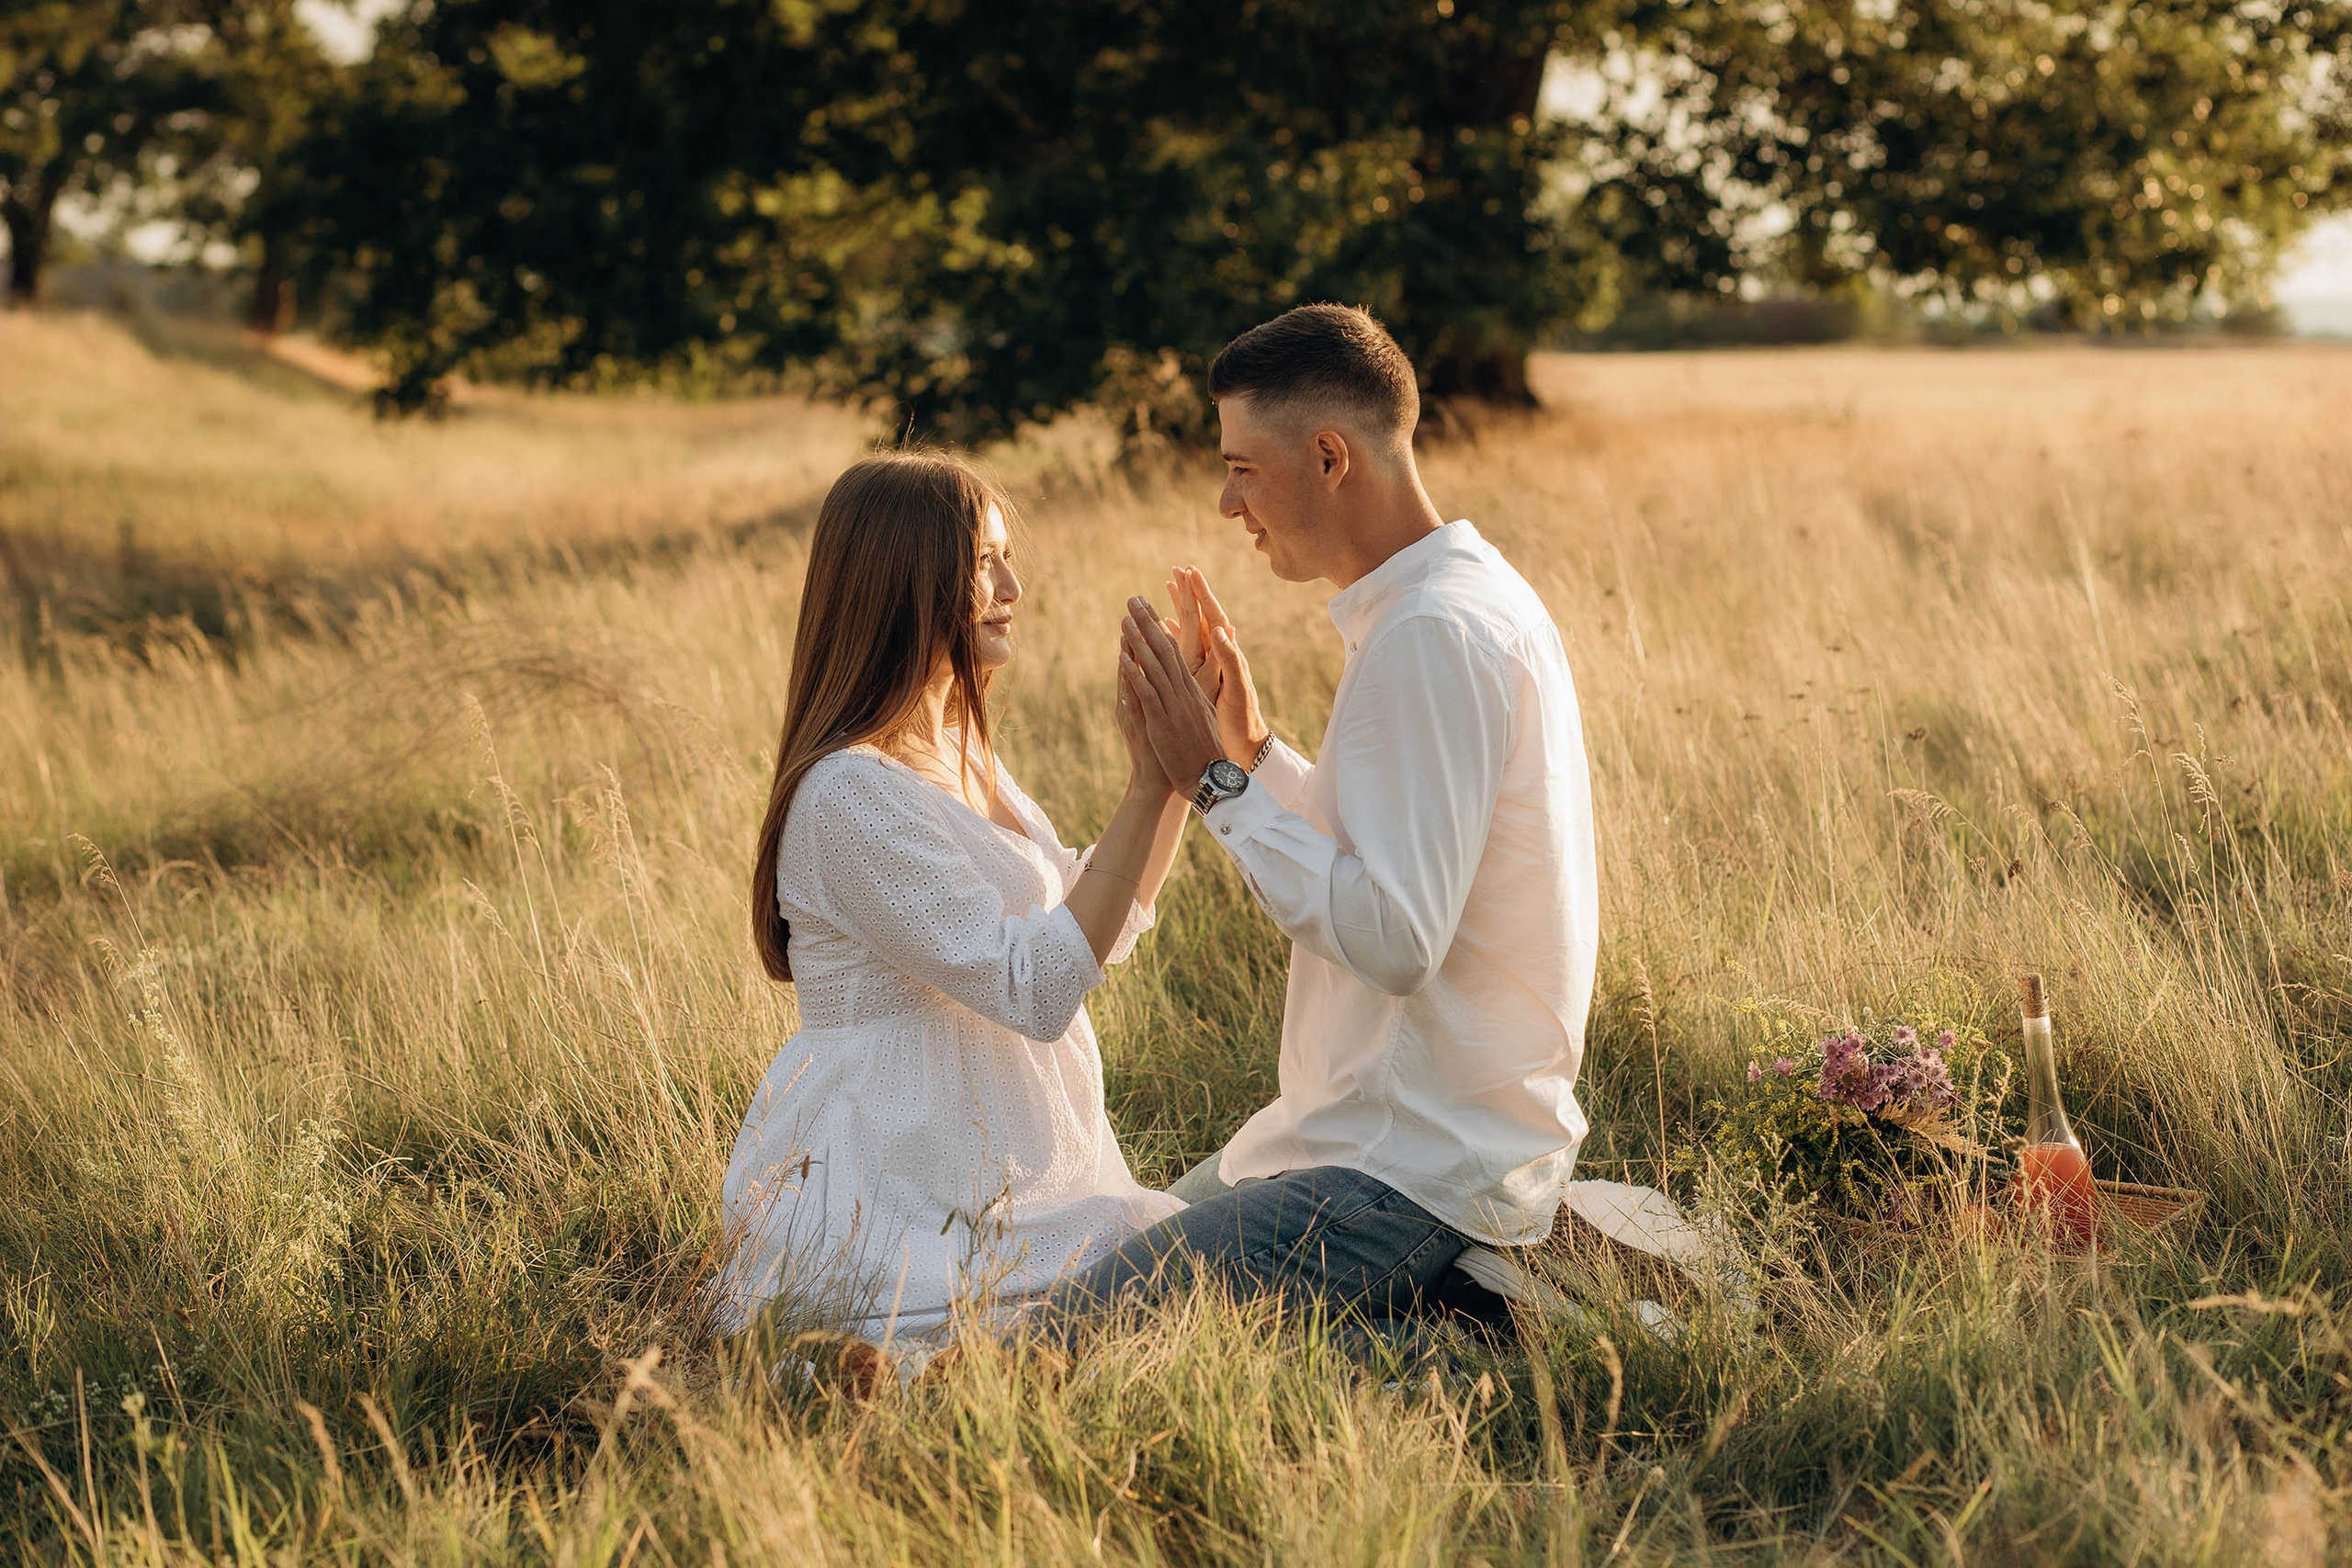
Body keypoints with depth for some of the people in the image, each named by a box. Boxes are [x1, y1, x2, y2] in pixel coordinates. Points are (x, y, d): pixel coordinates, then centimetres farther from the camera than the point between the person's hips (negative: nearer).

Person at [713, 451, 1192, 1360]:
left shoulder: (956, 756, 13)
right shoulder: (851, 792, -19)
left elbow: (1099, 926, 17)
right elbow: (1035, 988, -22)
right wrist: (1149, 786, -22)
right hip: (895, 1210, -10)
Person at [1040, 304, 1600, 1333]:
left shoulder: (1432, 637, -20)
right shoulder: (1476, 597, 13)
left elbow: (1394, 939, -26)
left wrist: (1215, 782, -18)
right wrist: (1251, 748, 11)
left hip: (1414, 1175, -11)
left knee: (1057, 1344, -17)